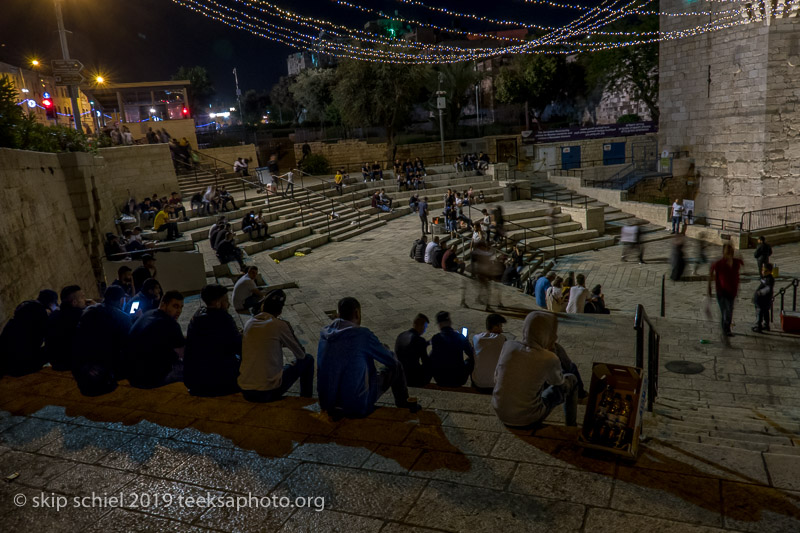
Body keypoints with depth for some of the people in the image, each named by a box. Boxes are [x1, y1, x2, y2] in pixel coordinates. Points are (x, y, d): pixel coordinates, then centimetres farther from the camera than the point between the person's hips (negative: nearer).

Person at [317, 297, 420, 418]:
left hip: (327, 404, 6)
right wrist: (384, 350, 18)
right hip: (357, 408, -6)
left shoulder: (324, 332, 0)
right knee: (396, 367, 10)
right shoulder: (363, 335, -16)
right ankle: (404, 405, 35)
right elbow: (392, 361, -4)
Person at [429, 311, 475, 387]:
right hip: (459, 380, 0)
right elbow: (472, 354, 3)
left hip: (440, 380, 0)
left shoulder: (435, 339, -13)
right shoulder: (460, 337, -12)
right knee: (470, 360, 26)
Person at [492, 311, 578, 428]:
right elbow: (558, 382, 2)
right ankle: (571, 426, 34)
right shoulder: (548, 359, -21)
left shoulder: (508, 345, -9)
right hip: (526, 421, -5)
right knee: (571, 380, 16)